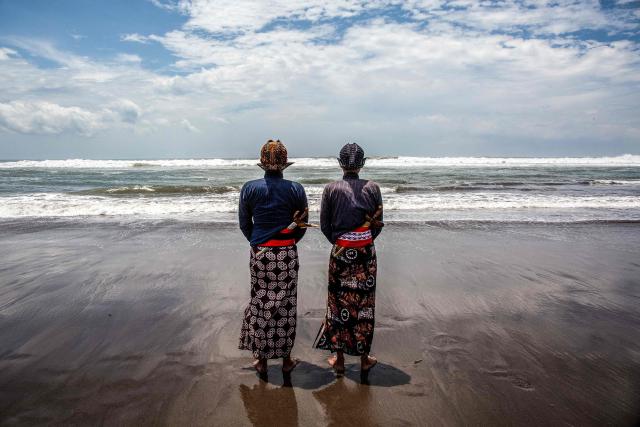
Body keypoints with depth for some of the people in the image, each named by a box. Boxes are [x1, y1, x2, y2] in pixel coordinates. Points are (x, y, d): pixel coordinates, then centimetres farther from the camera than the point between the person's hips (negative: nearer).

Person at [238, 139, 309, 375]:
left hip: (259, 254, 1)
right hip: (287, 254, -1)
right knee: (285, 306, 10)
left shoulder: (249, 188, -4)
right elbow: (302, 225, 1)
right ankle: (286, 359, 23)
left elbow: (244, 224, 3)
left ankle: (261, 360, 25)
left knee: (260, 304, 13)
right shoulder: (295, 189, -7)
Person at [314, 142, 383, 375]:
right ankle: (364, 358, 23)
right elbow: (378, 224, 1)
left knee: (339, 303, 10)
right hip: (366, 253, 1)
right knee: (364, 304, 11)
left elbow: (324, 225, -2)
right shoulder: (372, 188, -4)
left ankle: (339, 359, 20)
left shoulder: (331, 189, -6)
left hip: (340, 252, 0)